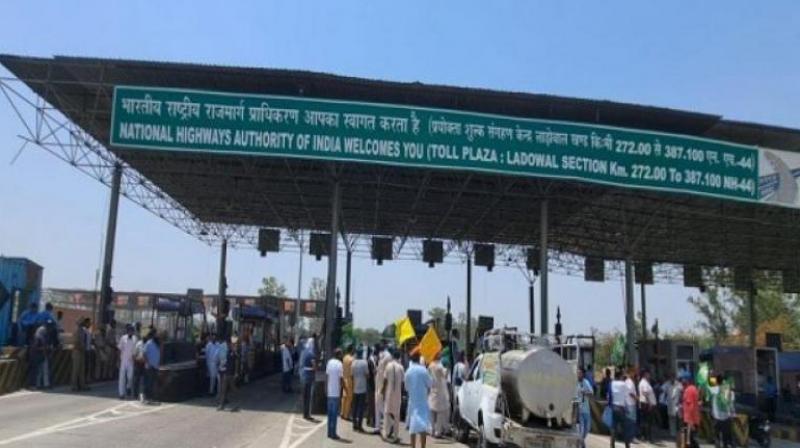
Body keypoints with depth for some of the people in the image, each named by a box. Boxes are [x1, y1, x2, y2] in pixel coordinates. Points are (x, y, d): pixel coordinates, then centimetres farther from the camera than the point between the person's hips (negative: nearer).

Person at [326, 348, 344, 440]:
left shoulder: (329, 362, 5)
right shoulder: (339, 364, -13)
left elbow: (326, 375, 9)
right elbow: (340, 379, -13)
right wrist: (342, 391, -5)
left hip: (329, 392, 6)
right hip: (336, 392, -6)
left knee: (330, 412, 13)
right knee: (335, 413, 0)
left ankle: (330, 432, 18)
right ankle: (333, 433, 3)